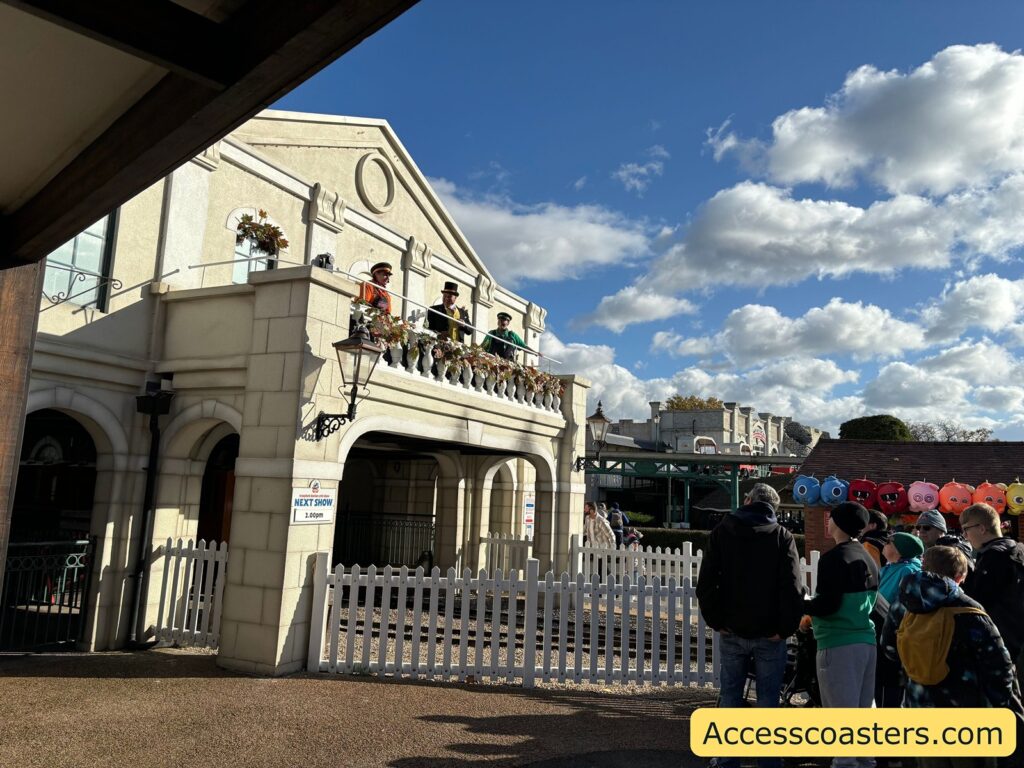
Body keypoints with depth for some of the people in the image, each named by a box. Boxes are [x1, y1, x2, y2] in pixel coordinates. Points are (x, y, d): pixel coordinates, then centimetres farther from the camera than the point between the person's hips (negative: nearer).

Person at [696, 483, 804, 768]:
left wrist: (716, 621, 1)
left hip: (732, 630, 2)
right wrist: (785, 628, -5)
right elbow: (793, 588, -13)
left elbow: (706, 583, -4)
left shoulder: (722, 530, 1)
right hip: (770, 634, -1)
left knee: (730, 697, 12)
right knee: (768, 701, 8)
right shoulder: (782, 536, -5)